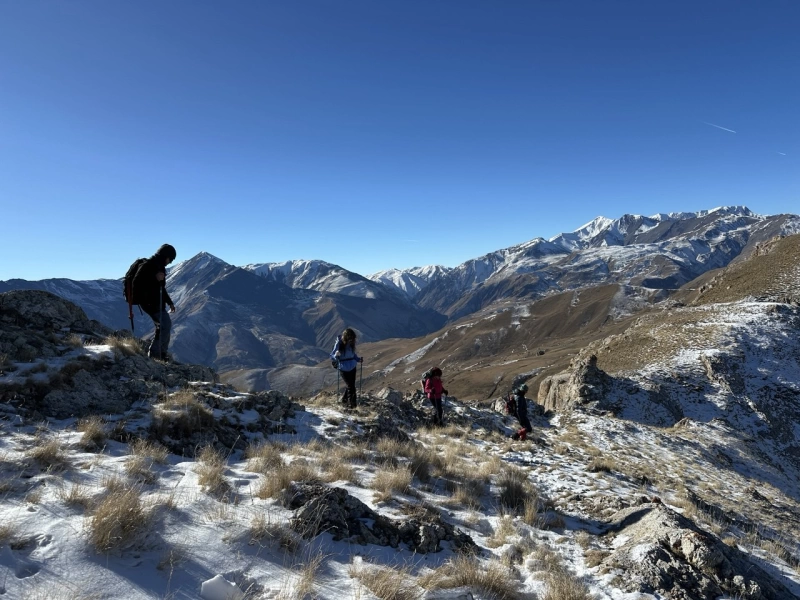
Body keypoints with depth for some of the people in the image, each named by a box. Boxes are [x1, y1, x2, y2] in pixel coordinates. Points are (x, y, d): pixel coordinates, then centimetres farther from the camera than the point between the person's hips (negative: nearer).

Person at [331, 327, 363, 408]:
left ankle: (345, 400, 34)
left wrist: (358, 359, 0)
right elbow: (332, 355, -12)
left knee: (350, 385, 14)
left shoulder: (351, 343, -2)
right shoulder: (339, 343, -17)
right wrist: (336, 355, -33)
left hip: (352, 367, 5)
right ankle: (352, 403, 10)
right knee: (351, 386, -4)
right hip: (344, 368, -5)